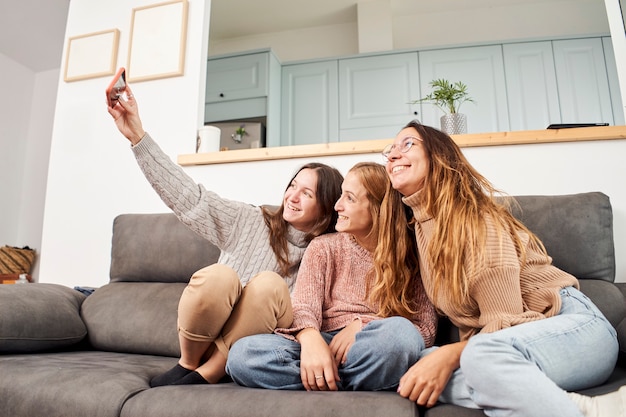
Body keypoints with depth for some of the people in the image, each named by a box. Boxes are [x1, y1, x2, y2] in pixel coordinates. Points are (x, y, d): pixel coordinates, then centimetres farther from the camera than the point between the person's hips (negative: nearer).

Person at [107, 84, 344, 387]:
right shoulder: (249, 222, 3)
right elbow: (190, 197, -5)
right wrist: (138, 136, -12)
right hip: (203, 339, 1)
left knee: (270, 284, -30)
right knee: (219, 276, -30)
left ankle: (206, 374, -18)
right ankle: (187, 363, -6)